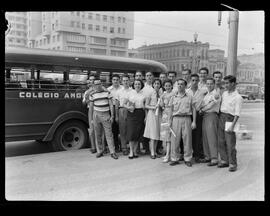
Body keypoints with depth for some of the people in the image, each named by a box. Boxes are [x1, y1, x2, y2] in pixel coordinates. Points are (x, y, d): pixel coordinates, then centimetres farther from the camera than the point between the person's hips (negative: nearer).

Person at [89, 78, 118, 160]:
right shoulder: (92, 95, 4)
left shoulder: (107, 92, 2)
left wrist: (112, 116, -4)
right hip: (96, 115, 1)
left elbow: (111, 105, 2)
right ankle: (100, 151, 17)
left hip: (106, 115, -1)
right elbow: (91, 107, 9)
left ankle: (112, 152, 0)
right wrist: (91, 118, 7)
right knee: (97, 134, 6)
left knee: (109, 134, -3)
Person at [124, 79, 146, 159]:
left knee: (138, 133, 2)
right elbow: (124, 103, 9)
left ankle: (135, 151, 14)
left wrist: (145, 117, 1)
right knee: (131, 132, -6)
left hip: (141, 114, 1)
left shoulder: (143, 94, 8)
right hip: (131, 113, -1)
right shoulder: (130, 93, 6)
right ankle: (131, 151, 4)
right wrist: (128, 107, -11)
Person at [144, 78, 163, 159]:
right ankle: (152, 153, 0)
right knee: (152, 134, -5)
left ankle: (155, 151, 15)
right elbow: (146, 105, -1)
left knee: (157, 134, 6)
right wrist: (154, 107, -14)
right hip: (152, 114, -4)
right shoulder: (150, 93, 0)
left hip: (159, 114, 4)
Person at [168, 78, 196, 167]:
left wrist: (194, 121, -2)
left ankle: (188, 159, 10)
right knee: (175, 139, 1)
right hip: (176, 119, 1)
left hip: (186, 119, -1)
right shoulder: (173, 97, 11)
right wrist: (170, 121, 4)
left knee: (187, 139, 0)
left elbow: (193, 109, 6)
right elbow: (171, 110, 12)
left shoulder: (189, 97, 7)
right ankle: (174, 159, 11)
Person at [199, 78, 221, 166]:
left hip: (212, 115, -8)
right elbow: (202, 105, 16)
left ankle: (214, 159, -6)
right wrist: (201, 109, -5)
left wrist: (202, 110, 2)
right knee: (205, 138, 10)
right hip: (205, 116, 8)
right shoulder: (206, 94, 20)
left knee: (212, 138, -9)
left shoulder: (216, 94, -7)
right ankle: (208, 156, 19)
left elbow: (210, 106, -12)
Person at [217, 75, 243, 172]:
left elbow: (237, 113, -15)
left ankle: (233, 164, 7)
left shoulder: (238, 97, -10)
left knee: (230, 143, -4)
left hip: (230, 119, -7)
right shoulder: (224, 93, 11)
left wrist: (232, 125, -21)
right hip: (221, 117, 7)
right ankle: (224, 160, 23)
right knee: (221, 142, 10)